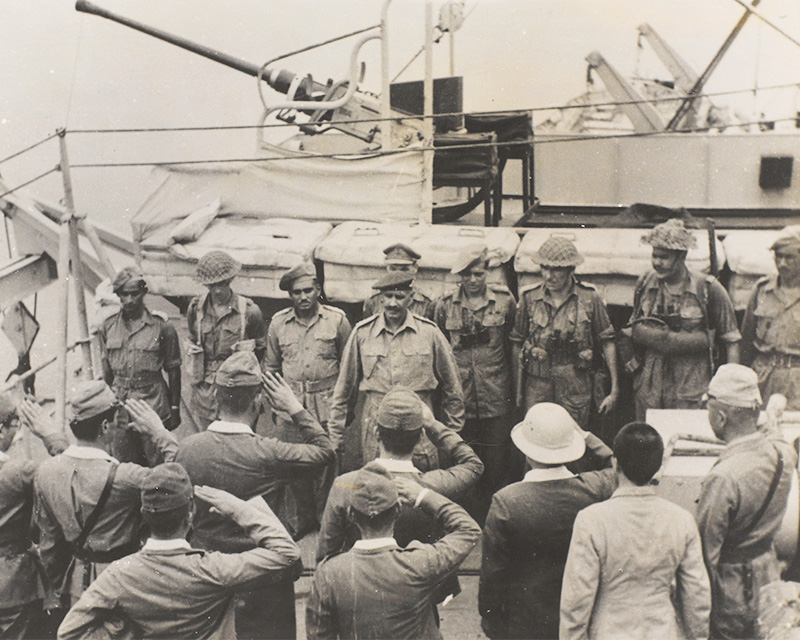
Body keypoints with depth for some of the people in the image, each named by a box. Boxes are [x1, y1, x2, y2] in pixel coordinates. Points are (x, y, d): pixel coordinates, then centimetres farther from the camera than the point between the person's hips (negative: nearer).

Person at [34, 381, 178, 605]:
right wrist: (159, 433, -14)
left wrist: (60, 585, 18)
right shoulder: (120, 477, -28)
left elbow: (48, 541, 4)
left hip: (76, 586, 6)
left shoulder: (46, 472, -7)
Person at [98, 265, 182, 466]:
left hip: (153, 405, -3)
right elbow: (107, 372, 13)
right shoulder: (108, 327, 4)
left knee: (157, 466, 1)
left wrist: (175, 409, 1)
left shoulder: (161, 327, -7)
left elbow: (173, 371, -1)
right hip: (119, 406, 3)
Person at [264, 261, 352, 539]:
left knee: (326, 466, 4)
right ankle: (296, 523, 22)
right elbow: (271, 366, 17)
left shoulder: (337, 320, 0)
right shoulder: (278, 323, 6)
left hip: (327, 408, -2)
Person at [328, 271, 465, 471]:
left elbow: (451, 389, 11)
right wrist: (334, 435, 9)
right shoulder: (362, 333, 3)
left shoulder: (429, 332, 2)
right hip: (375, 432, 0)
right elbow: (344, 388, 10)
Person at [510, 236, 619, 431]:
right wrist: (518, 388, 7)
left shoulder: (590, 299, -1)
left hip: (576, 388, -1)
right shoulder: (529, 299, 1)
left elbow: (607, 342, 2)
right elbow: (517, 343, 8)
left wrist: (614, 390, -1)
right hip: (537, 387, 1)